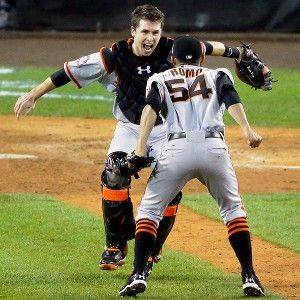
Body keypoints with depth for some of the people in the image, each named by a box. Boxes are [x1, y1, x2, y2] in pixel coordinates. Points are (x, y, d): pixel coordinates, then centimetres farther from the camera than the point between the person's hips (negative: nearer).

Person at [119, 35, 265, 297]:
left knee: (149, 210, 12)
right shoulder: (217, 76, 25)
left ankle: (138, 275, -3)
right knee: (233, 209, 19)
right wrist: (248, 131, -11)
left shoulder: (160, 79, 23)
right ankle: (249, 276, 10)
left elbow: (151, 108, 2)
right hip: (214, 147, 1)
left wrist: (140, 150, -8)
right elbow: (231, 99, 3)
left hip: (178, 148, -1)